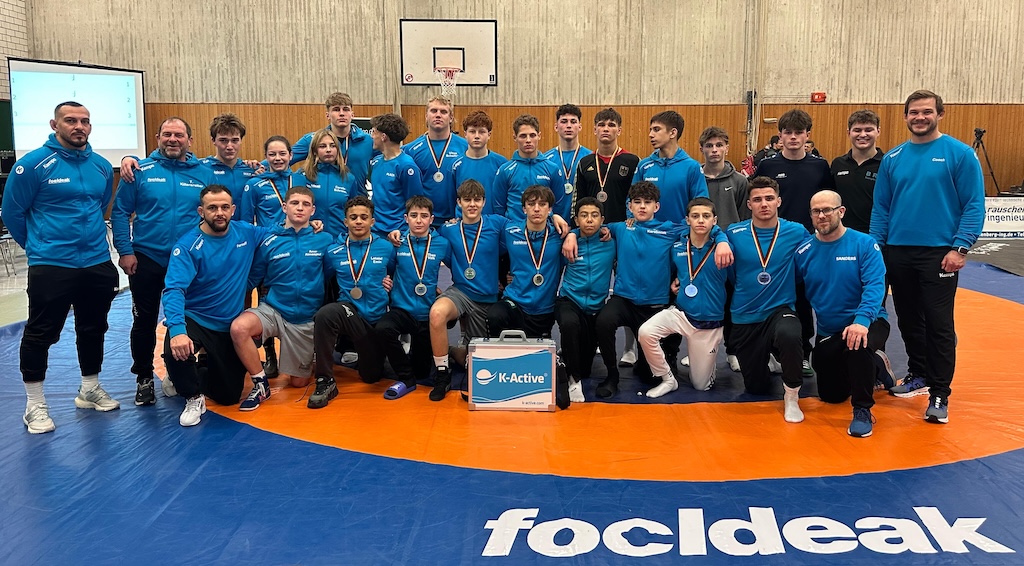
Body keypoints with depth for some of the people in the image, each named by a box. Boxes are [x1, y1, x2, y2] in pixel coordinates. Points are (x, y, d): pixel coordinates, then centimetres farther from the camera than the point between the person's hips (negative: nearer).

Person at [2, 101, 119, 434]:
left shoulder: (102, 167, 5)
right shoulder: (33, 164, -9)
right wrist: (39, 247, 8)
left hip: (98, 264, 5)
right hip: (50, 266, -5)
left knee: (94, 330, 16)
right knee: (41, 334, 1)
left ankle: (90, 391, 33)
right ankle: (35, 405, 14)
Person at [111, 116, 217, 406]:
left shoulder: (204, 173, 1)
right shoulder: (140, 171, -3)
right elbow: (120, 212, -3)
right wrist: (125, 251, -9)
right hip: (146, 260, -1)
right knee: (144, 320, 8)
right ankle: (144, 379, 23)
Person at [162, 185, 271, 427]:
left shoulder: (247, 233, -5)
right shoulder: (188, 245, -19)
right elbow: (174, 290, -30)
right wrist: (177, 330, -46)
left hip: (231, 326, 4)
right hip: (195, 320, -4)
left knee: (229, 396, 8)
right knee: (177, 350, -38)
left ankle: (204, 368, 43)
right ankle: (193, 397, -7)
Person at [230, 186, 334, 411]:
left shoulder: (324, 240, -3)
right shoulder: (269, 241, -3)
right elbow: (251, 279, 1)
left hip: (307, 318, 0)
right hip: (273, 310, 0)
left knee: (299, 382, 6)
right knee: (239, 327, -32)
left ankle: (309, 360, 43)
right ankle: (261, 384, -11)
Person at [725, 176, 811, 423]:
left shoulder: (797, 232, -6)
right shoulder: (734, 234, -6)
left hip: (781, 310, -1)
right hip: (744, 318, 2)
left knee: (789, 335, -39)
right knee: (756, 388, 8)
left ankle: (792, 397, -14)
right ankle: (763, 359, 46)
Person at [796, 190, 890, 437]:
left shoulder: (864, 244, -13)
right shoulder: (804, 252, -4)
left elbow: (875, 286, -23)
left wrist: (862, 320, -38)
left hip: (867, 324, -5)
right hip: (827, 332, 5)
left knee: (858, 345, -40)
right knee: (831, 396, 13)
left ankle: (862, 411, -21)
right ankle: (874, 363, 41)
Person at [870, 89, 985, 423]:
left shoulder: (960, 154, -5)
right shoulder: (893, 158, 7)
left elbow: (974, 205, -7)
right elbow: (881, 207, 10)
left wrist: (960, 248, -15)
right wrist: (876, 247, 2)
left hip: (939, 253, -4)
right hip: (898, 253, 5)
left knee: (939, 324, -3)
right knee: (908, 320, 14)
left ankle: (939, 395, 4)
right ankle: (920, 374, 32)